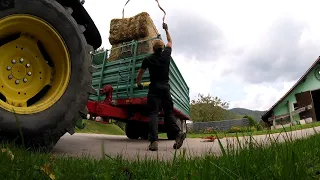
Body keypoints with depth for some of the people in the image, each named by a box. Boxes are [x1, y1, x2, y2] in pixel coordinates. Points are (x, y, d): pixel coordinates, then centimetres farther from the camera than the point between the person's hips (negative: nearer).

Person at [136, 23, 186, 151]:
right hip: (165, 87, 3)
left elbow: (140, 74, 16)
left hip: (154, 88, -2)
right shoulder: (166, 55, 8)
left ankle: (154, 140, -18)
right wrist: (166, 30, 42)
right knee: (168, 112, 9)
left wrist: (138, 83, 35)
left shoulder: (148, 59, 3)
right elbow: (170, 42, 29)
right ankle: (178, 132, -12)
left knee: (153, 114, -6)